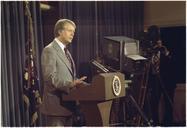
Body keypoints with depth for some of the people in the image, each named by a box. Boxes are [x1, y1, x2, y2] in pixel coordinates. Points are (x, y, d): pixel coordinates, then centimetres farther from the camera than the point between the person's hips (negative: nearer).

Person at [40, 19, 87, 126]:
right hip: (56, 104, -9)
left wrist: (77, 83, 5)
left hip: (67, 103, 9)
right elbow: (50, 77, -20)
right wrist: (70, 84, -29)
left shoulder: (65, 51, 19)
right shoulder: (49, 50, -10)